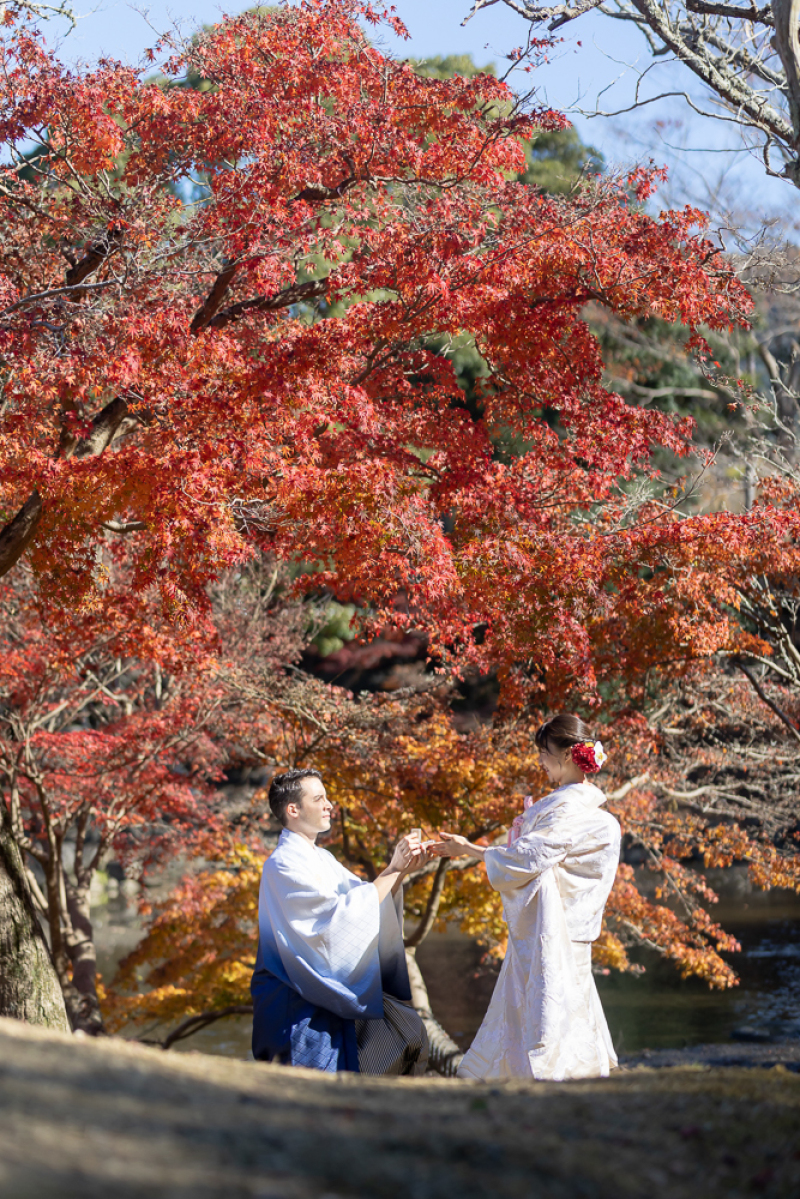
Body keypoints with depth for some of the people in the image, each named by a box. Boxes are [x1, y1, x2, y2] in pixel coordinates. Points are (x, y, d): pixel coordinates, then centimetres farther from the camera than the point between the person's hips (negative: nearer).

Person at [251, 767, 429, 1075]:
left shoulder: (322, 859, 14)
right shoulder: (283, 864, -17)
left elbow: (369, 897, 9)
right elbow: (342, 914, -23)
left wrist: (401, 868, -8)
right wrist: (393, 870, -18)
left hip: (330, 989, 9)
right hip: (297, 1000, -9)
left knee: (408, 1031, 2)